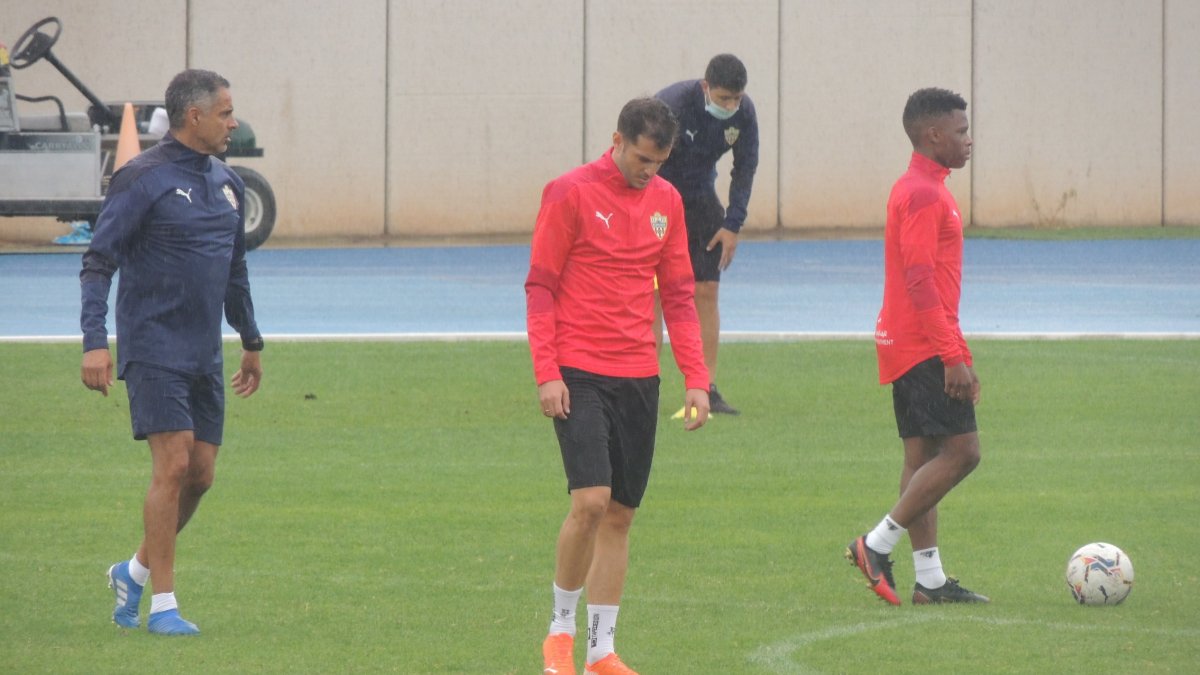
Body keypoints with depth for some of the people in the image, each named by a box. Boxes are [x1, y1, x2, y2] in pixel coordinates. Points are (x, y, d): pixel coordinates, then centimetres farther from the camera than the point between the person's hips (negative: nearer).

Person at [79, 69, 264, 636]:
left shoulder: (226, 183, 13)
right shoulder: (142, 180, -10)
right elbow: (98, 262, -12)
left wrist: (251, 343, 29)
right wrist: (94, 342, -21)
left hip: (205, 355, 7)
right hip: (154, 349, -7)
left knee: (200, 473, 5)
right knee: (173, 465, -13)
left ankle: (136, 572, 25)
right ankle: (162, 604, -6)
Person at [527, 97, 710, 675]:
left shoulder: (666, 201, 10)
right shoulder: (570, 194, -6)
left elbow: (678, 295, 13)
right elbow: (540, 287, -5)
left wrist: (696, 378, 5)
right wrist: (546, 373, -12)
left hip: (638, 377, 5)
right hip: (579, 374, -5)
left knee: (621, 515, 6)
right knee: (591, 501, -16)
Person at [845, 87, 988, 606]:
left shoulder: (920, 190, 18)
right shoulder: (923, 194, -15)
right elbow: (920, 281, -21)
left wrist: (956, 354, 25)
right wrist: (952, 356, -22)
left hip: (906, 348, 11)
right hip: (924, 347, -11)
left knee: (923, 457, 8)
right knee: (961, 451, -11)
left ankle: (929, 580, 8)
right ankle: (878, 544, -9)